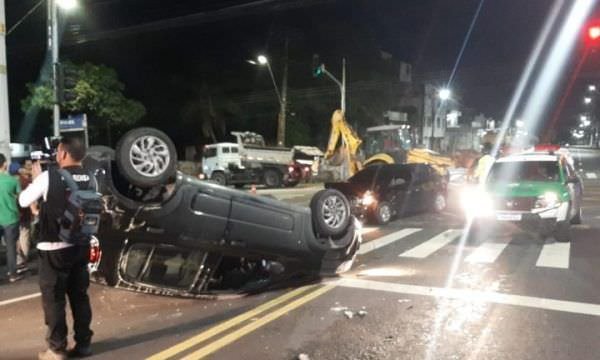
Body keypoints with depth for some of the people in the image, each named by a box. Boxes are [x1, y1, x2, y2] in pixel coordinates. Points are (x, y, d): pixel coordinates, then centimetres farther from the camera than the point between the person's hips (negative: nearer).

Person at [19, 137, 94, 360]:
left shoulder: (48, 176, -12)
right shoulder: (89, 179, 1)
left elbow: (23, 201, 1)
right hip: (81, 246, 5)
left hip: (54, 248, -5)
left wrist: (36, 177, 14)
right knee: (80, 295, 13)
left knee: (53, 298, 7)